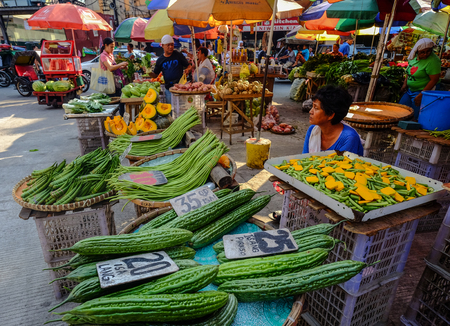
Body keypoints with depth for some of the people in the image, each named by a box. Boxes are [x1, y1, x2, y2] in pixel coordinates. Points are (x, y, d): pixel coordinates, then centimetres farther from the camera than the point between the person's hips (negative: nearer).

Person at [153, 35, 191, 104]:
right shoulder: (160, 60, 6)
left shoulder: (178, 55, 1)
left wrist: (187, 70, -16)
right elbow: (155, 74, 13)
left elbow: (188, 66, 7)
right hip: (168, 89, 2)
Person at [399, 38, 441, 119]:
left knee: (416, 117, -7)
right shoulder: (414, 56, 4)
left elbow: (434, 80, -22)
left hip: (423, 91, -8)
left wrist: (421, 95, -22)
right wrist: (405, 83, 9)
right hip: (410, 90, 8)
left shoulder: (433, 61, -20)